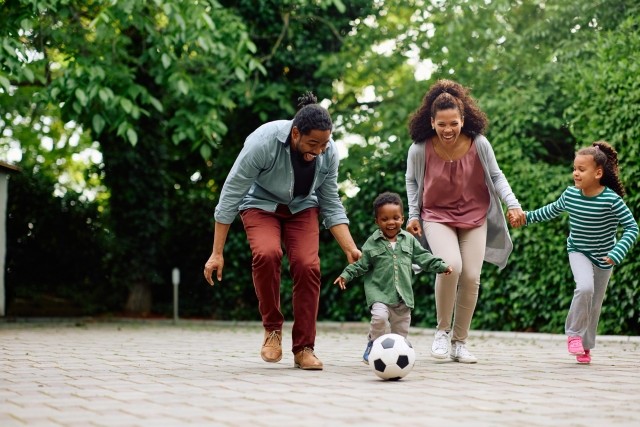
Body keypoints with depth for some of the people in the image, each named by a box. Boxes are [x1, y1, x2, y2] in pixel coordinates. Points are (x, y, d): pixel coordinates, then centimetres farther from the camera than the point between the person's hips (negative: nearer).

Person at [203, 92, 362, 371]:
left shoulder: (328, 151, -20)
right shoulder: (263, 142, -32)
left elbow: (331, 205, -8)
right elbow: (230, 196, -25)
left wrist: (351, 250, -18)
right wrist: (217, 253, -24)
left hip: (302, 207, 3)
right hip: (261, 204, -3)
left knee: (307, 265, -19)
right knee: (266, 253, -31)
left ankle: (303, 349, -6)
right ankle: (272, 328, -9)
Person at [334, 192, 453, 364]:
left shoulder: (409, 240, 6)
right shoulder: (372, 243, -1)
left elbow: (423, 257, 11)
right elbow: (361, 264, 3)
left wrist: (441, 266, 2)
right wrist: (346, 275, -9)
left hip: (403, 293, 3)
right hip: (379, 291, -3)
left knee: (401, 328, 7)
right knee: (380, 316, -26)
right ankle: (373, 344, -4)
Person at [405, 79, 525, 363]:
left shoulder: (479, 145, -14)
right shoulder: (419, 149, -15)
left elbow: (496, 176, 3)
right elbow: (412, 181, 6)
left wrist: (512, 204, -10)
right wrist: (413, 215, -2)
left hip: (474, 217, 2)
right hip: (437, 217, -2)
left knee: (471, 278, -7)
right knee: (450, 266, -27)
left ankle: (459, 342, 12)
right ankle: (442, 330, -5)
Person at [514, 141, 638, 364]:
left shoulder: (611, 200, -24)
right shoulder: (570, 195, -14)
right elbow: (552, 210, 8)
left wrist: (616, 254, -29)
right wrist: (527, 216, 10)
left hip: (603, 257, 0)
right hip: (578, 252, 1)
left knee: (595, 304, 9)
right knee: (585, 287, -27)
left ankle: (585, 346, 27)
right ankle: (574, 333, -9)